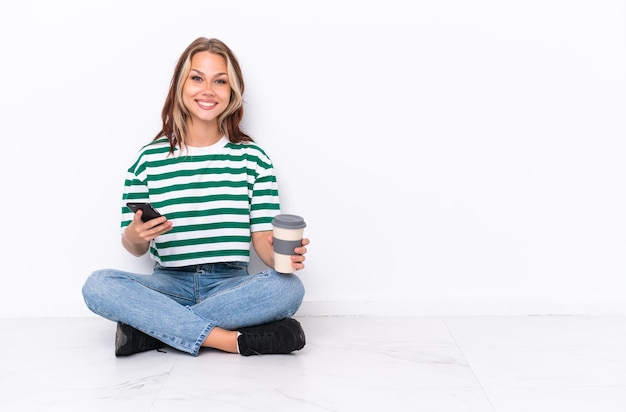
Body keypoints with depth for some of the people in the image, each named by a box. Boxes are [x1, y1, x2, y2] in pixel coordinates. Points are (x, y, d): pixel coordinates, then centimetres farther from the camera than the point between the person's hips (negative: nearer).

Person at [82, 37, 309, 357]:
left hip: (231, 284, 0)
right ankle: (235, 340, -30)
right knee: (98, 285, -27)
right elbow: (134, 248, 6)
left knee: (288, 287, -31)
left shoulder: (253, 159, 5)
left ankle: (151, 327, -24)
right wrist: (135, 236, -18)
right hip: (170, 284, 0)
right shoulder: (149, 159, 4)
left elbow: (262, 236, 0)